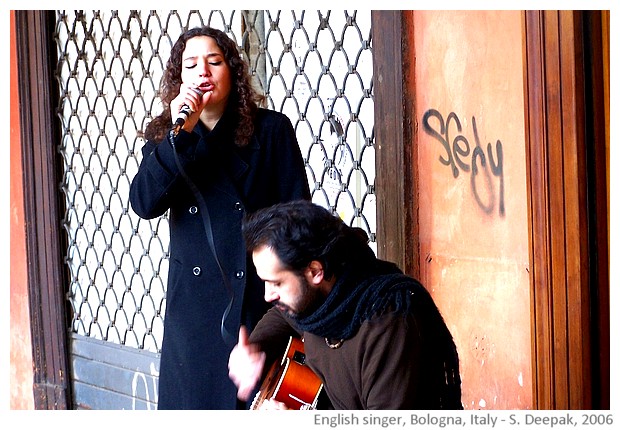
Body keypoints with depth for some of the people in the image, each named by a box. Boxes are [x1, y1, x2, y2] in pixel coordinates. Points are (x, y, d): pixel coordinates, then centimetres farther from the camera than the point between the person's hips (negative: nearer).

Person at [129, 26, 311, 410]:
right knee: (194, 398, 4)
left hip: (259, 295, -2)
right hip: (194, 301, 2)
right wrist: (181, 133, -15)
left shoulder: (271, 129, 2)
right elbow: (144, 204, -9)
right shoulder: (165, 137, 8)